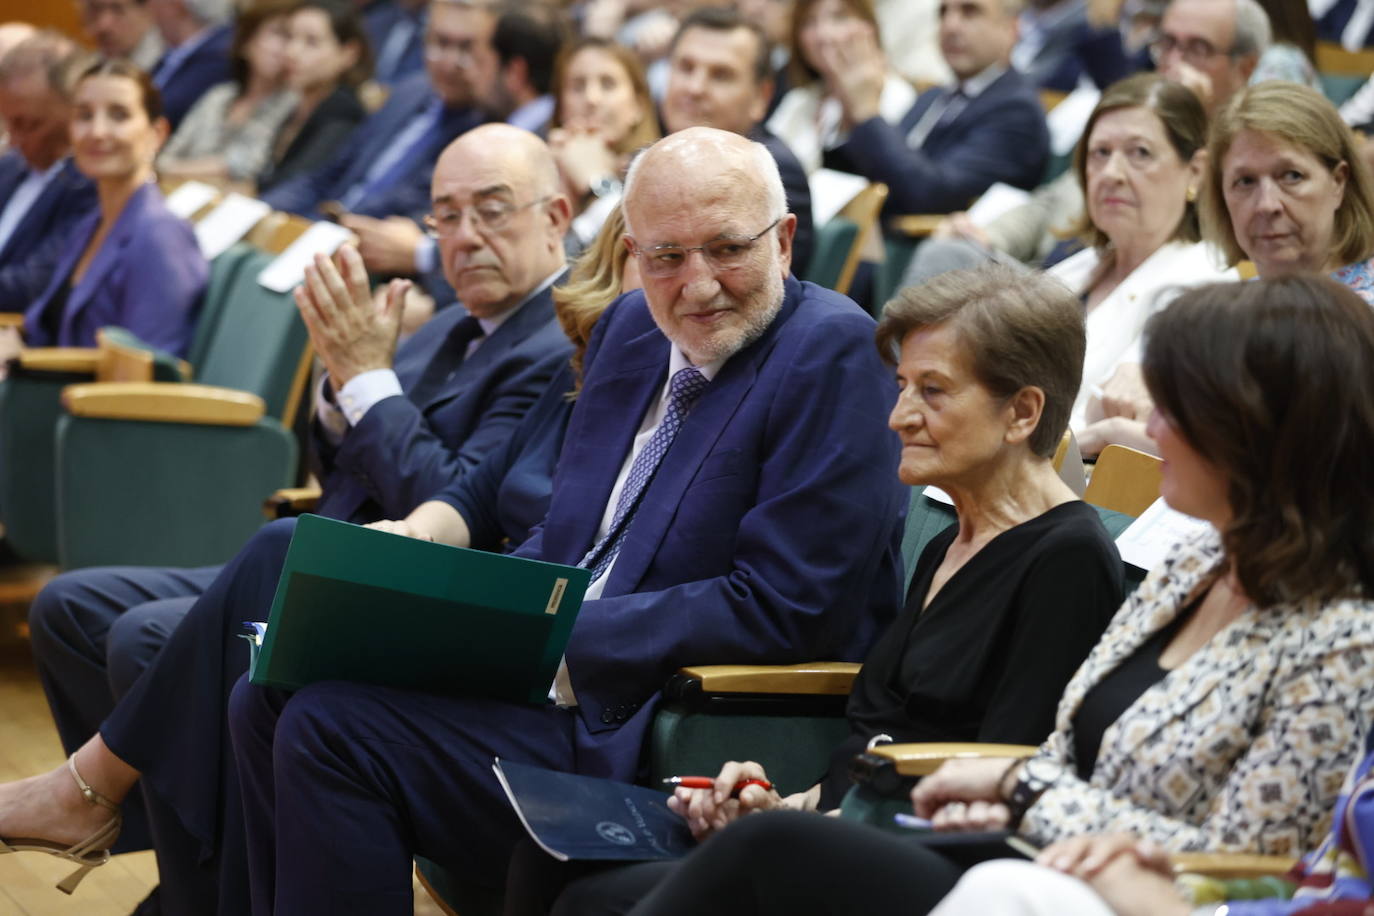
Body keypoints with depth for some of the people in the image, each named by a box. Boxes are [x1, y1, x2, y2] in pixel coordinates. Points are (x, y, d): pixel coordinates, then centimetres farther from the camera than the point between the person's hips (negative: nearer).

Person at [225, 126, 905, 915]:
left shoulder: (835, 354, -14)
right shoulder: (634, 327, 13)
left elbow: (783, 609, -19)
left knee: (332, 726, -19)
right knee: (268, 698, 3)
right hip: (565, 673, 9)